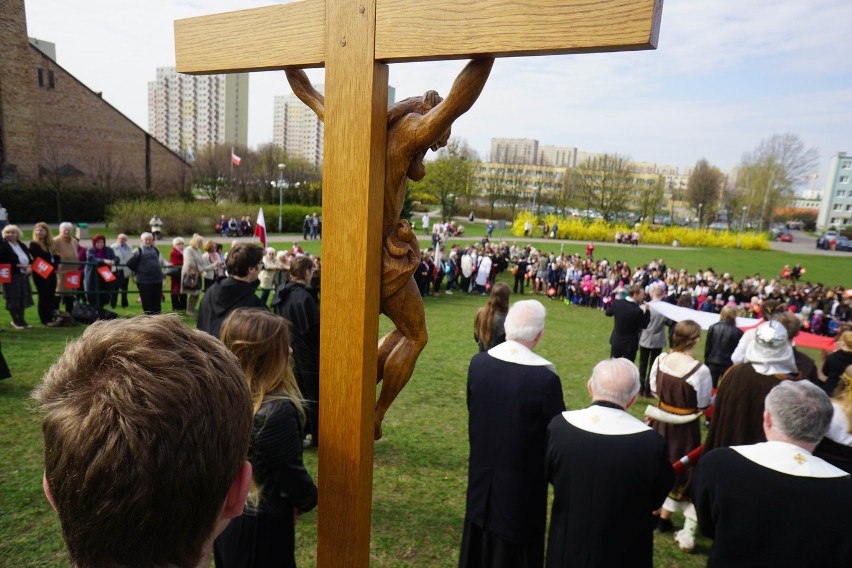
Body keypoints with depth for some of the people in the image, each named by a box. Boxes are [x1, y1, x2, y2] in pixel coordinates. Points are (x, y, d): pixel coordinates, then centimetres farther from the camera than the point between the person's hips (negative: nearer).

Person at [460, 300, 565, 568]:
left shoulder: (478, 362, -12)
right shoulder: (545, 377, -26)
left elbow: (472, 411, 1)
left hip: (482, 469, 4)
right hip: (522, 477, -4)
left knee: (480, 537, 25)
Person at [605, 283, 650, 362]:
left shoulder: (616, 303, -11)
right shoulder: (638, 310, -26)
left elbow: (608, 313, 8)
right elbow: (644, 325, -11)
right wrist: (645, 311, -6)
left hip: (616, 341, 5)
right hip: (630, 344, -5)